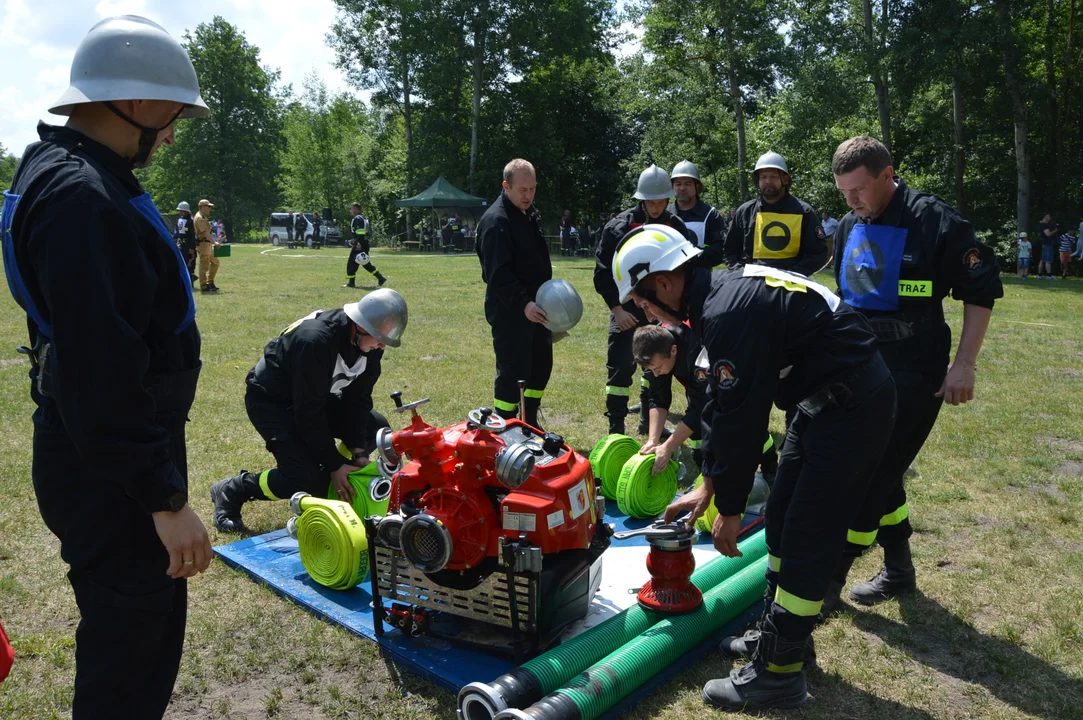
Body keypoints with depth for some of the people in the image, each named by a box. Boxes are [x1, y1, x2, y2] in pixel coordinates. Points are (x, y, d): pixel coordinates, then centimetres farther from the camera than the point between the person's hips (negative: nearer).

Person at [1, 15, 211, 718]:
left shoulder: (75, 177, 13)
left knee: (155, 618, 22)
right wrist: (165, 498, -24)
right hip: (110, 474, -10)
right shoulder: (79, 197, -21)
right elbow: (100, 373, -28)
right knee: (129, 647, 3)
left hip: (121, 457, 10)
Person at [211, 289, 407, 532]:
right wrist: (334, 465, -26)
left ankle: (328, 485, 9)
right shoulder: (316, 340, -35)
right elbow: (307, 412, -31)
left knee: (376, 427, -2)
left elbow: (358, 397, -6)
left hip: (317, 395, 8)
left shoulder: (370, 342, -13)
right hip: (271, 400, -8)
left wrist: (357, 451, -14)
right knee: (307, 479, -22)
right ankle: (231, 491, 0)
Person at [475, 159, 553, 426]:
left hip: (536, 307, 9)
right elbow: (498, 273, -25)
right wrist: (523, 304, -33)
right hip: (510, 312, -9)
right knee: (512, 372, -3)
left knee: (542, 364, 15)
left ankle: (531, 425, 29)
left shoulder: (529, 213, 13)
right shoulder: (495, 221, -17)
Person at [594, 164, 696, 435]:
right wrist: (616, 308, -14)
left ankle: (648, 421, 30)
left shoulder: (676, 227, -1)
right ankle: (616, 430, -2)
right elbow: (603, 272, -9)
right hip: (626, 306, -4)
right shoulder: (619, 226, -11)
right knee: (621, 366, -9)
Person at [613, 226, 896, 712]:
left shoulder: (731, 313, -25)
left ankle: (779, 674, 8)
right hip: (825, 400, 10)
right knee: (781, 520, 15)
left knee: (807, 539, -4)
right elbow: (722, 405, 14)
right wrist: (707, 487, 18)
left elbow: (742, 418, -23)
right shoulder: (721, 296, 8)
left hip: (853, 404, -10)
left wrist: (729, 508, -11)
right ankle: (778, 632, 31)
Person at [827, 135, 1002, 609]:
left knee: (872, 474, -6)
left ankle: (829, 581, 4)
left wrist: (965, 365, -13)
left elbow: (982, 290, -9)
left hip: (914, 372, -7)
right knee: (874, 470, 11)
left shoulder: (933, 220, -13)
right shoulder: (850, 226, 8)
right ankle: (898, 570, 27)